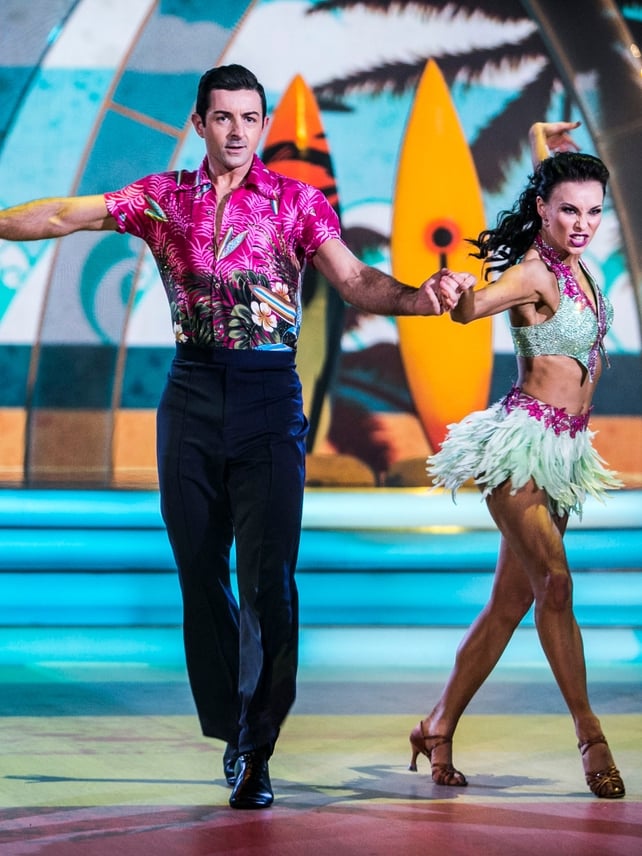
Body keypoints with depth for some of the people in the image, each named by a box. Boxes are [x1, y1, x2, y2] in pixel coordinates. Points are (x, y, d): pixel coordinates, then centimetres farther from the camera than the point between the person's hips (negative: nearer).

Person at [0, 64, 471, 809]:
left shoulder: (295, 201, 2)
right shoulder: (163, 198, 8)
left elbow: (356, 281, -7)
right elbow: (64, 216, 3)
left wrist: (421, 297, -25)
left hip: (268, 393, -2)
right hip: (191, 394, 3)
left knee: (267, 576, -10)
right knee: (200, 573, 6)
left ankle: (256, 750, -6)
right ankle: (229, 730, 19)